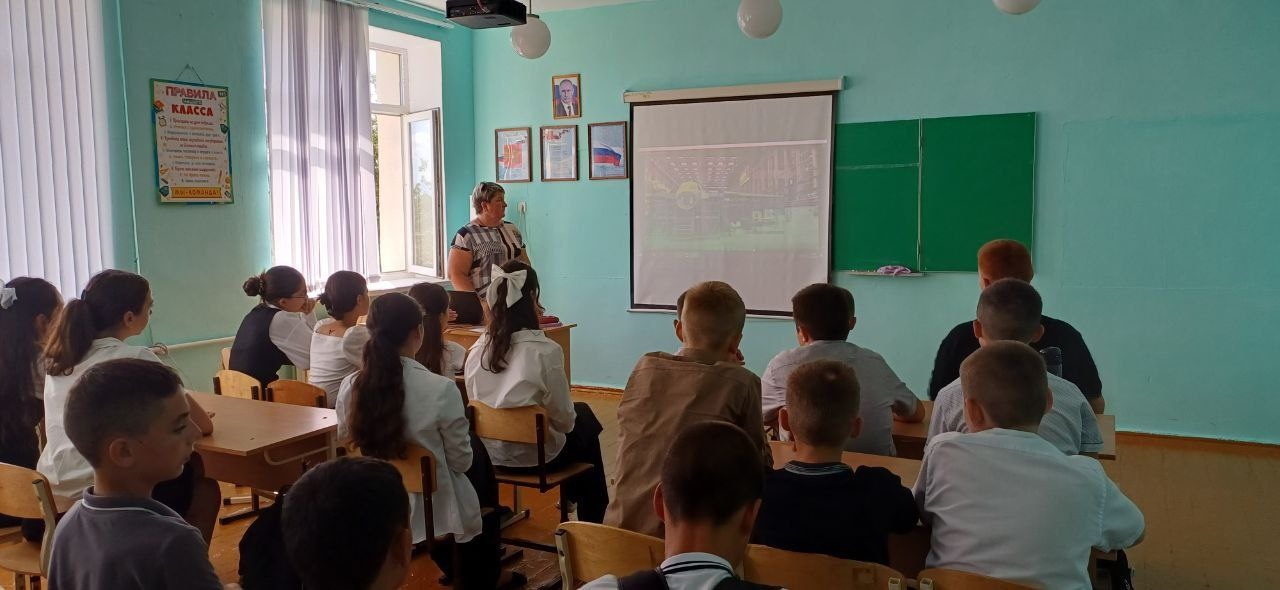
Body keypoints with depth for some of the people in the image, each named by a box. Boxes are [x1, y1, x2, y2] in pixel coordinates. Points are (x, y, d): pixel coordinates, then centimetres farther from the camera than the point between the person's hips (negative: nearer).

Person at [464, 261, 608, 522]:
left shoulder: (477, 350, -8)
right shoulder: (545, 351, -23)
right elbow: (564, 419, -16)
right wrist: (573, 418, 7)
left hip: (489, 452, 5)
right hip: (535, 455, -5)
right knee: (585, 421, 26)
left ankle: (572, 497, 47)